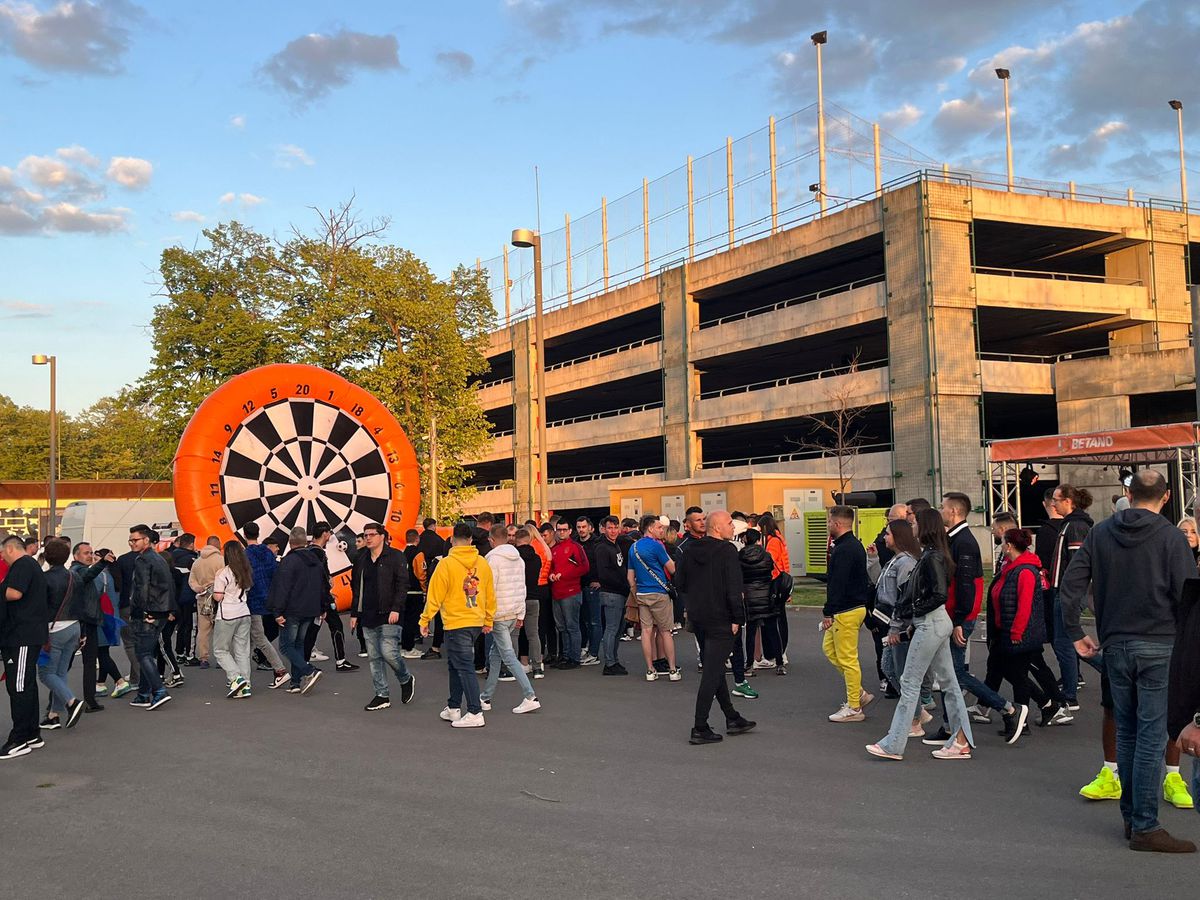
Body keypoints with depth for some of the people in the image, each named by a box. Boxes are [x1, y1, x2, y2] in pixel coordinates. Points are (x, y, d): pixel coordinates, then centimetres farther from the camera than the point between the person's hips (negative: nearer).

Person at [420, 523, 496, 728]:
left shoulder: (447, 563, -11)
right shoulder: (482, 563, 4)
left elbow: (435, 595, -9)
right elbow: (490, 594, 10)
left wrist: (425, 620, 2)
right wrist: (488, 620, 21)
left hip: (455, 623, -6)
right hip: (477, 622, 6)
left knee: (464, 667, -3)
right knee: (456, 665, 19)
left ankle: (475, 713, -5)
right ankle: (453, 708, 26)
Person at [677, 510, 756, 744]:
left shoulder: (690, 550, 5)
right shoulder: (727, 551, -15)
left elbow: (680, 582, 10)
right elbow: (733, 589, -20)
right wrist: (737, 618, -14)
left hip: (696, 617, 8)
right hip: (720, 619, -8)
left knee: (714, 668, 19)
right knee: (712, 673, -3)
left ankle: (732, 718, 29)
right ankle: (700, 729, -1)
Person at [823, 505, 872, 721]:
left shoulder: (844, 550, -20)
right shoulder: (855, 545, 13)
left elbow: (837, 584, -23)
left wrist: (828, 613, -21)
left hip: (846, 611, -11)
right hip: (857, 605, 11)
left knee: (847, 658, -2)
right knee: (829, 648, 18)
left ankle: (854, 708, 6)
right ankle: (859, 693, 21)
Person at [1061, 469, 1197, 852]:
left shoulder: (1100, 533, 5)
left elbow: (1069, 585, 2)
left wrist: (1076, 633, 9)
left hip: (1115, 646, 4)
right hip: (1158, 647, -4)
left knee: (1126, 732, 13)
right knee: (1152, 737, -1)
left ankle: (1131, 817, 21)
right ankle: (1145, 827, 1)